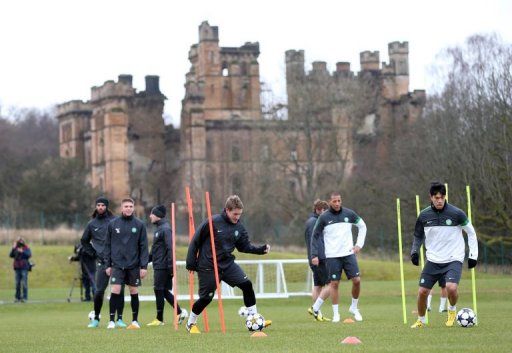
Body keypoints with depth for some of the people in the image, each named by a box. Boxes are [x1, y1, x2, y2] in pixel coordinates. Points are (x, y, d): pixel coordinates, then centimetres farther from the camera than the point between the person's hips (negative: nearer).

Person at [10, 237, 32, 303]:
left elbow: (29, 255, -14)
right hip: (17, 268, 4)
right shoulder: (15, 249, 11)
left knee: (24, 283, -7)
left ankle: (24, 297, -5)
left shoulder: (26, 248, 1)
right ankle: (17, 297, 8)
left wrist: (22, 252, -24)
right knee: (17, 283, 4)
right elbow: (11, 255, 1)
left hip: (24, 268, -4)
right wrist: (13, 248, -9)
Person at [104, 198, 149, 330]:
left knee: (134, 292, 8)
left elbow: (143, 247, 0)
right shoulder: (113, 224, 3)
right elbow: (107, 245, 6)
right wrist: (108, 265, 2)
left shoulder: (139, 225, 1)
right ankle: (112, 320, -2)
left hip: (134, 265, 0)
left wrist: (144, 266, -5)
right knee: (115, 291, -9)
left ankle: (135, 321, 18)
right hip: (117, 264, 0)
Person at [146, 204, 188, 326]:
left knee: (159, 290, -4)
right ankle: (180, 312, 11)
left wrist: (171, 266, -21)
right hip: (158, 266, 9)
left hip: (163, 266, -9)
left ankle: (159, 319, 2)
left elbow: (170, 248, -18)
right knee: (164, 291, 9)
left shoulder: (165, 229, -13)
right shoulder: (159, 228, 17)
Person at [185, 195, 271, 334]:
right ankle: (191, 323, 22)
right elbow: (195, 241, -10)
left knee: (247, 284, -10)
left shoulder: (239, 227, 0)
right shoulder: (212, 222, -16)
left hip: (228, 264, 5)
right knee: (206, 297, -2)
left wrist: (261, 249, -7)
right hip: (208, 267, -5)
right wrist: (191, 263, -9)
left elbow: (245, 246, 10)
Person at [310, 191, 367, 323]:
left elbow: (362, 226, 16)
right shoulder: (324, 217, -2)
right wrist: (314, 255, -2)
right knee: (334, 283, -2)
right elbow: (315, 236, 5)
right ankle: (335, 313, 8)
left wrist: (359, 244, 6)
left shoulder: (349, 213, 3)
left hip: (348, 253, 2)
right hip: (332, 256, -2)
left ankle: (354, 307, 15)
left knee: (357, 280, -6)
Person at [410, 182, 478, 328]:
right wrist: (414, 251, -2)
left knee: (451, 288, -26)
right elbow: (418, 236, 14)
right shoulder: (424, 215, -2)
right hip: (433, 260, 3)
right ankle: (420, 321, 23)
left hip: (453, 260, -3)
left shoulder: (456, 213, -10)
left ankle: (452, 310, 8)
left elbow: (471, 232, 2)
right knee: (422, 292, -2)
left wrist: (473, 255, -2)